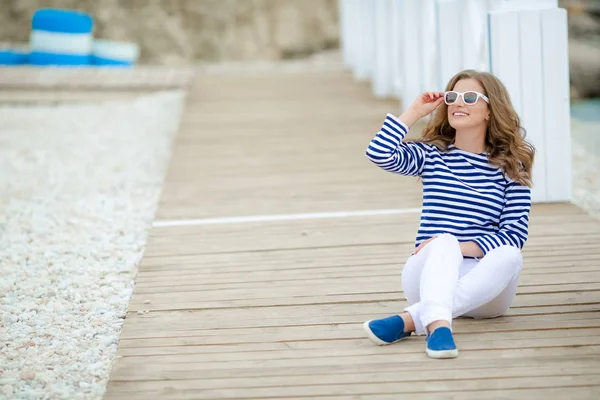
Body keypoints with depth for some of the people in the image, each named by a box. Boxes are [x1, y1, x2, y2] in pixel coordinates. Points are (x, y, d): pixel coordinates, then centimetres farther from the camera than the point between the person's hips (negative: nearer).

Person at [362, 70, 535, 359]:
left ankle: (409, 319, -45)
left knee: (509, 256, -32)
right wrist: (415, 111, -4)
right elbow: (379, 154, -10)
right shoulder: (432, 155, 8)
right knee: (445, 241, -32)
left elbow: (516, 233, -6)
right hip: (430, 273, 0)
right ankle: (437, 325, -59)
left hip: (484, 287, 0)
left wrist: (464, 247, -19)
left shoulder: (510, 166, 4)